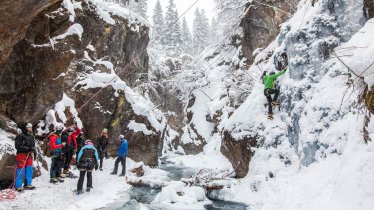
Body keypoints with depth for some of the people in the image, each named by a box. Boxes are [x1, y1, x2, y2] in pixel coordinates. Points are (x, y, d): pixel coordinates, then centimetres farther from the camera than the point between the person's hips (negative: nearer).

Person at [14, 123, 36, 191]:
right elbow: (18, 146, -18)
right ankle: (18, 186, 3)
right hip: (22, 155, -8)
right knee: (20, 170, -6)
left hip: (29, 155, 8)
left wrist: (34, 152, 15)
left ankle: (28, 184, 22)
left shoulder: (31, 136, 13)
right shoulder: (20, 136, -12)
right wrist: (27, 148, -24)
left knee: (29, 170, 11)